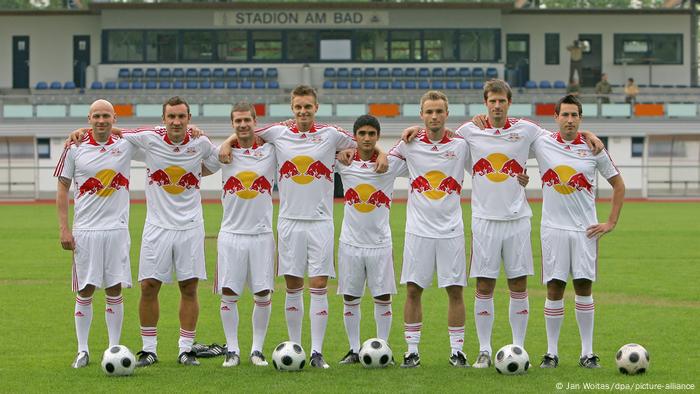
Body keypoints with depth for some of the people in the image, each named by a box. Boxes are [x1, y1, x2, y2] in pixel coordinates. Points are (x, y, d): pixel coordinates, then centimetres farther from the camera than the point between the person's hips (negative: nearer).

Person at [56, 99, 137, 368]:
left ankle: (114, 349, 10)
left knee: (115, 290, 3)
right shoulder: (75, 149, 1)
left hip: (117, 229, 1)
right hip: (85, 231, -1)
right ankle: (82, 350, 9)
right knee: (85, 291, 1)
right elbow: (63, 189, 5)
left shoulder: (126, 144, 3)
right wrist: (64, 229, -2)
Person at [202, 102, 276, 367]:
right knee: (228, 295, -1)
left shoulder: (271, 151, 2)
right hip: (231, 234, 0)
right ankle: (232, 350, 10)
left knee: (263, 295, 0)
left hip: (262, 234, 0)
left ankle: (257, 350, 12)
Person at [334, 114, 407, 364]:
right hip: (350, 242, 1)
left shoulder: (392, 163, -3)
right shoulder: (343, 162, 0)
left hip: (380, 242, -1)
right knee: (350, 299, 5)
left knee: (383, 299, 0)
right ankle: (354, 350, 14)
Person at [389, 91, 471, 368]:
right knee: (413, 290, 1)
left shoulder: (461, 145, 0)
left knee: (455, 291, 1)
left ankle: (457, 351, 10)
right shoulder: (410, 144, 1)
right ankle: (412, 351, 9)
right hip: (418, 229, 0)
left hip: (451, 230, 0)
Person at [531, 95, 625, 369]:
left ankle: (587, 353, 6)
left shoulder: (593, 149, 2)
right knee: (554, 290, 0)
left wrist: (611, 223, 5)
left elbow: (618, 185, 11)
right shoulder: (542, 144, 1)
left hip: (585, 230, 0)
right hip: (553, 229, 0)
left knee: (584, 288, 1)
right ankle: (551, 353, 7)